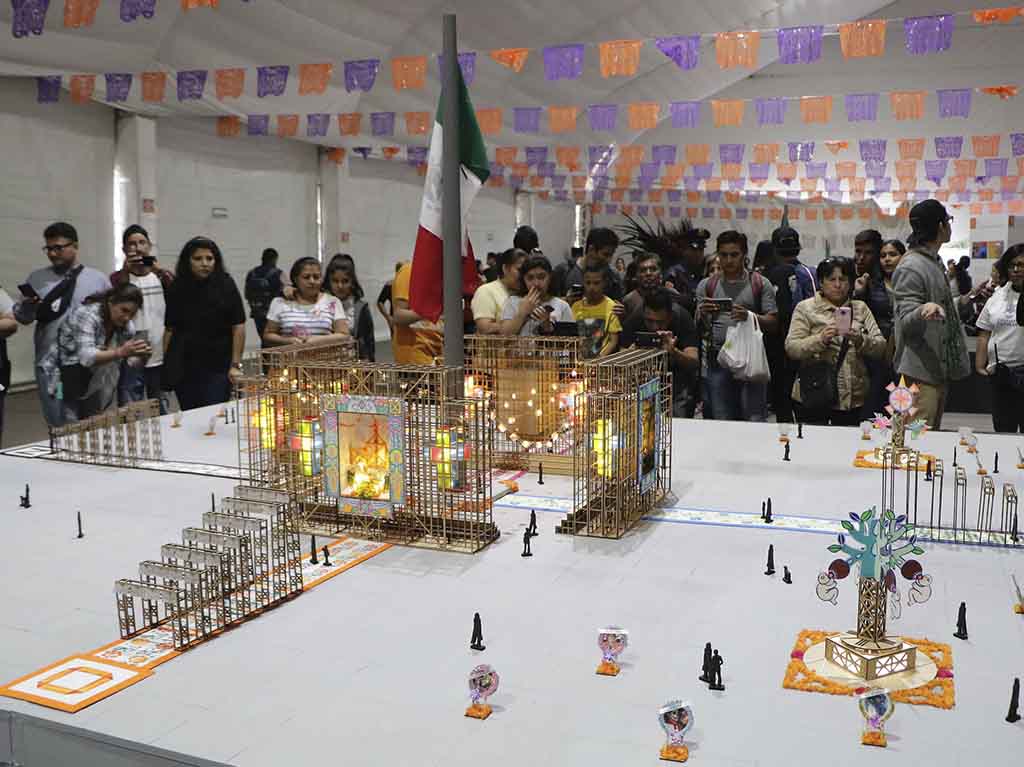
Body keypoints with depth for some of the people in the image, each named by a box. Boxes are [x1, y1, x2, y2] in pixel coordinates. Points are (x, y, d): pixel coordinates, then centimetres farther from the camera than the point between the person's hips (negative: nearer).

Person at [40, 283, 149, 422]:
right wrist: (120, 352, -53)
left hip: (92, 384, 6)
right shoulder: (87, 315, -25)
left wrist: (141, 355, -28)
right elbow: (86, 357, -38)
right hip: (62, 378, -6)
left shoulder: (126, 325, -6)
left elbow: (133, 361, -4)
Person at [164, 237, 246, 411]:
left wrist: (236, 365, -7)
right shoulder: (177, 289, 6)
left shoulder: (225, 285, -3)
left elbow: (238, 326, -4)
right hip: (183, 369, 3)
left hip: (218, 368, -2)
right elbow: (169, 329, 8)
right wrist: (165, 365, 2)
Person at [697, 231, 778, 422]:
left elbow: (773, 323, -1)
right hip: (718, 360, 2)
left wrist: (750, 316, -20)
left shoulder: (760, 284, 5)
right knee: (722, 422, 6)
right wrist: (703, 314, -14)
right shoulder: (706, 286, 11)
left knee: (754, 419, -3)